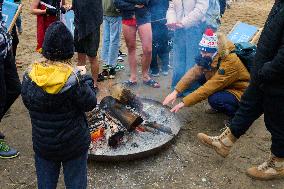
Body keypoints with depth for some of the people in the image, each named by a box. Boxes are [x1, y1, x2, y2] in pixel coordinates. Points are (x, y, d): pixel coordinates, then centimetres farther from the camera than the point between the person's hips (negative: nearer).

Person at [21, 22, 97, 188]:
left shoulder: (29, 76, -11)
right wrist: (88, 81, 1)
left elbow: (27, 102, 3)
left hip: (42, 143, 4)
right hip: (74, 143, -3)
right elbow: (90, 104, -13)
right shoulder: (73, 78, -23)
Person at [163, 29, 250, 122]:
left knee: (214, 99, -34)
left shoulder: (230, 62, -32)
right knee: (199, 76, -7)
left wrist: (184, 102, -33)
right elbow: (194, 72, -14)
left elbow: (209, 87, -34)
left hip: (240, 93, -8)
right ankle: (218, 106, 8)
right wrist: (176, 91, -26)